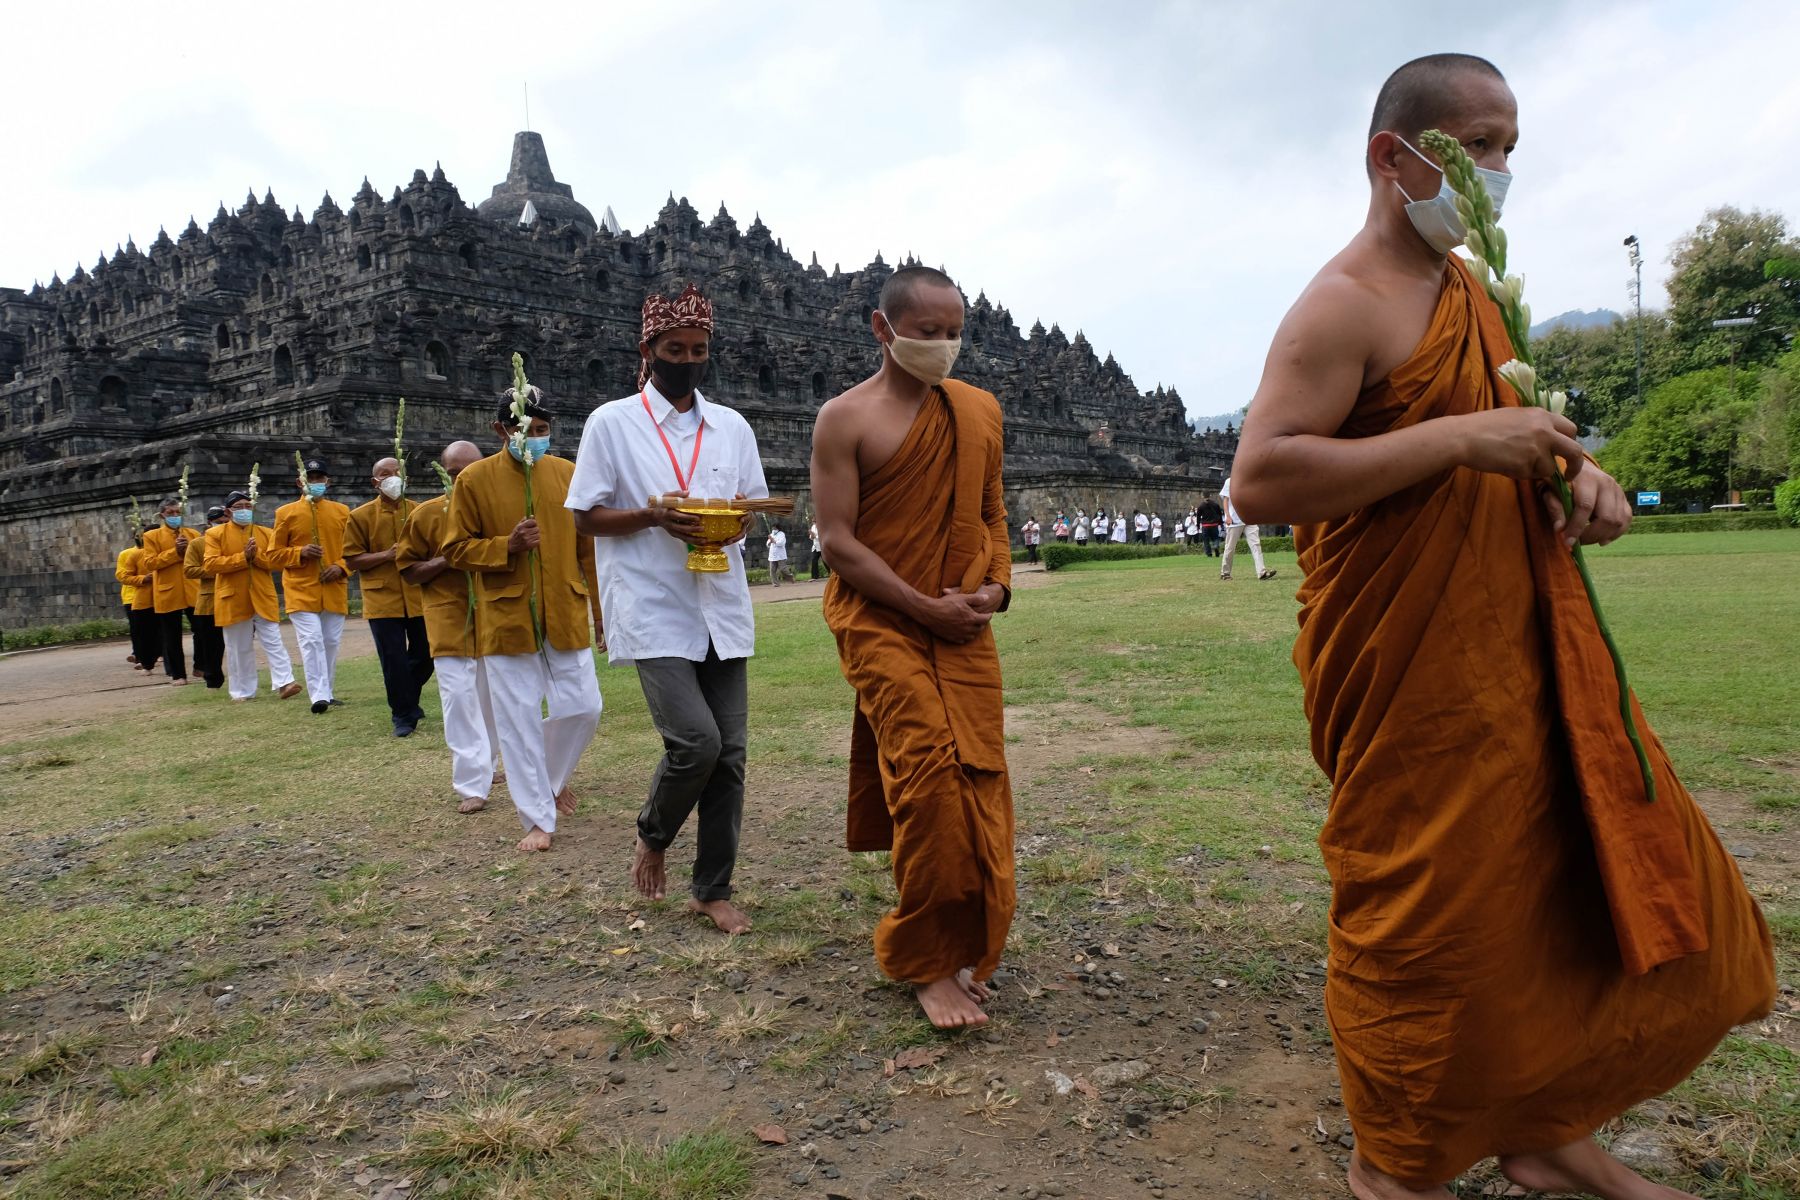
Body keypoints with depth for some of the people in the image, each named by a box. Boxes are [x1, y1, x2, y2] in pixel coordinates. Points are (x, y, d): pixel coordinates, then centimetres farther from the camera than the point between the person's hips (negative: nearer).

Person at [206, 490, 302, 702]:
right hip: (233, 600, -1)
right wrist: (242, 557, -16)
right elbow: (210, 565, -9)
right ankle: (243, 691, 14)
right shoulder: (215, 534, 3)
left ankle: (284, 683, -9)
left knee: (273, 642, -5)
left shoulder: (267, 533, 9)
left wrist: (256, 555, -15)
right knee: (238, 648, 7)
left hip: (263, 598, 1)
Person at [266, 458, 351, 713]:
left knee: (331, 642, 8)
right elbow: (274, 555, 5)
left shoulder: (342, 511, 8)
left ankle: (329, 692, 21)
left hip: (335, 591, 3)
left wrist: (341, 567, -9)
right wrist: (300, 553, -14)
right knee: (311, 641, -12)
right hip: (301, 591, -2)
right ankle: (319, 696, -14)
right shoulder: (286, 513, 3)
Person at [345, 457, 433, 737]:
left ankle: (409, 701, 35)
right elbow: (351, 561, -2)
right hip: (382, 599, -3)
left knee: (425, 656, 9)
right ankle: (403, 716, 14)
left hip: (419, 597, 3)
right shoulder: (360, 516, 0)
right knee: (394, 661, 0)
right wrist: (387, 554, -15)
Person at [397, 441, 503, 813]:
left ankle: (488, 766, 32)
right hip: (449, 619, -2)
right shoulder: (426, 514, -2)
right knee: (459, 696, -9)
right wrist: (446, 561, -14)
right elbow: (407, 570, 2)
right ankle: (473, 784, -3)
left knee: (492, 695, 12)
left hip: (492, 615, 2)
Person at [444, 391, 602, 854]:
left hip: (565, 615, 2)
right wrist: (506, 546, -17)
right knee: (519, 720, 2)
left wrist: (604, 610, 6)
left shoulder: (569, 474, 4)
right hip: (505, 619, -2)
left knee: (582, 708, 3)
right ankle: (539, 818, 14)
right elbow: (456, 549, 1)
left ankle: (554, 777, 33)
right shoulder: (473, 479, -2)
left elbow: (588, 549, 7)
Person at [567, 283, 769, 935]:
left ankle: (712, 890, 19)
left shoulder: (732, 426, 12)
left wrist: (736, 520, -7)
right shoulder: (611, 423, 1)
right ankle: (652, 836, 15)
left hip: (722, 608, 5)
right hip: (653, 613, -4)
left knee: (729, 753, 4)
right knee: (696, 741, -17)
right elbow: (585, 516, 1)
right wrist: (654, 517, -16)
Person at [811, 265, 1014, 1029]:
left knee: (978, 781, 5)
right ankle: (930, 962, 0)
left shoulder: (980, 411, 12)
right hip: (880, 620, -5)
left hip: (966, 625, 5)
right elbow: (837, 539, -9)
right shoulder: (846, 418, -4)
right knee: (929, 771, -17)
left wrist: (998, 584, -1)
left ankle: (965, 947, 24)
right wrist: (925, 607, -14)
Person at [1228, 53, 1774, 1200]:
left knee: (1613, 875, 15)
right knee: (1423, 915, 0)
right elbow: (1259, 479, -23)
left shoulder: (1471, 290, 17)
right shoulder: (1344, 307, -12)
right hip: (1408, 674, -9)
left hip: (1521, 656, 10)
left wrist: (1575, 474, 6)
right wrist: (1458, 439, -25)